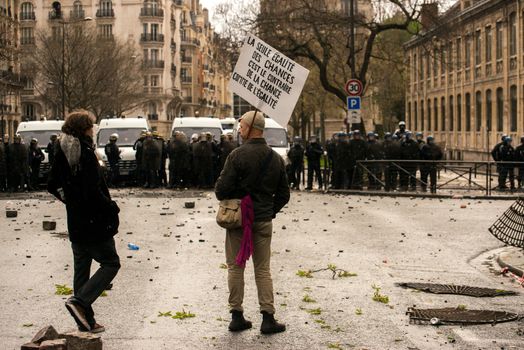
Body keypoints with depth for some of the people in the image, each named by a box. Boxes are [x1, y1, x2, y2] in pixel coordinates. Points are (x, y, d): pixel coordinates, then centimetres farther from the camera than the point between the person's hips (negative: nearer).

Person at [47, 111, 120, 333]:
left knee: (82, 269, 14)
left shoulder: (63, 154, 6)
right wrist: (112, 208, -11)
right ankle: (80, 301, -13)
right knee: (110, 263, 3)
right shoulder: (85, 153, -18)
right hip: (94, 223, -8)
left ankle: (86, 320, 18)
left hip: (75, 222, 8)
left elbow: (52, 186, 14)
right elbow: (93, 191, -24)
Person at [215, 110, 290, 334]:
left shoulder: (238, 155, -13)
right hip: (264, 221, 4)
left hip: (238, 219, -4)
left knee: (236, 268, 6)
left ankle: (237, 316, 8)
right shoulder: (276, 158, 5)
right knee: (263, 270, 9)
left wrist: (227, 204, 7)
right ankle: (268, 318, 4)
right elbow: (283, 194, 9)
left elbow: (222, 189, -13)